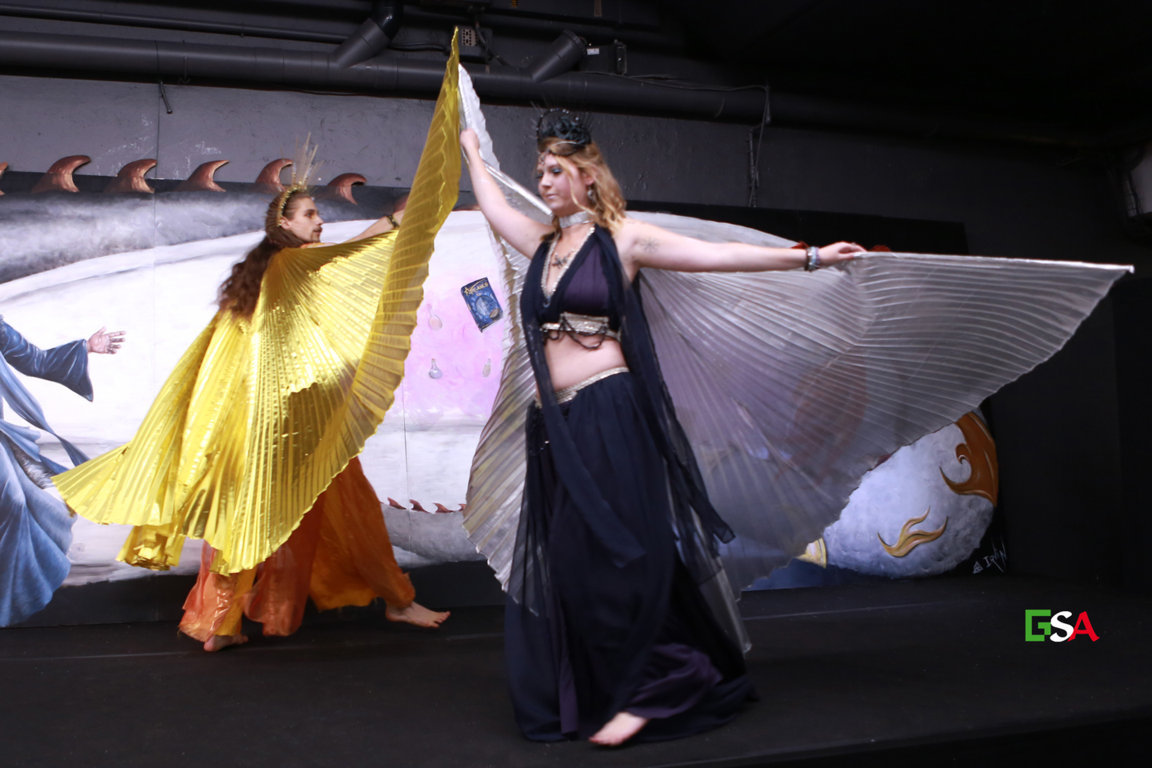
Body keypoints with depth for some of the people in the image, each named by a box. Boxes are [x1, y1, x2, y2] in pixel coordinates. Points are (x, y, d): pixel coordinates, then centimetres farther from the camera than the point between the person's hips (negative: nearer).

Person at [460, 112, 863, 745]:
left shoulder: (620, 239, -1)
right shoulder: (541, 244, 16)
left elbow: (718, 255, -5)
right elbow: (493, 206, 32)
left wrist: (808, 258, -9)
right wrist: (471, 150, 46)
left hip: (610, 415, -6)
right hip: (555, 424, 6)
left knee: (618, 556, -6)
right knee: (567, 562, 6)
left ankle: (647, 692, 7)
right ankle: (593, 695, 18)